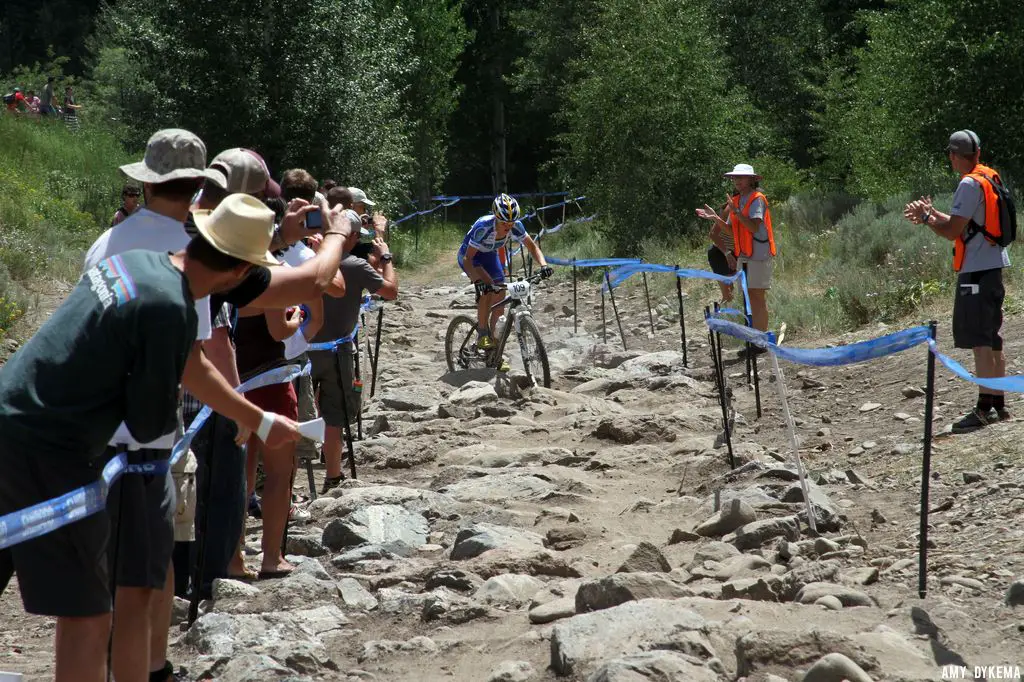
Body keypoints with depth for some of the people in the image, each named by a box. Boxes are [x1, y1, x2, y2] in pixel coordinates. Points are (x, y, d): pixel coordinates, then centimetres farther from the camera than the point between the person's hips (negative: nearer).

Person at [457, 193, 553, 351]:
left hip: (489, 255, 5)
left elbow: (532, 246, -13)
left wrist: (543, 265, -32)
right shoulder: (483, 227, -38)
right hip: (469, 255, -5)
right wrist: (477, 281, -53)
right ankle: (482, 334, -18)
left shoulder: (516, 226, -25)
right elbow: (468, 259, -38)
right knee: (488, 286, -32)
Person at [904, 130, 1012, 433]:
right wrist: (932, 213, 17)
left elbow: (952, 232, -17)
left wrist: (926, 217, -2)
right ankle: (998, 405, 19)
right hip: (993, 265, 10)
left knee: (979, 340, -8)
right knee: (992, 339, 14)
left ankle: (984, 409, -7)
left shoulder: (970, 184, -15)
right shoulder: (991, 178, 13)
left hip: (977, 270, -10)